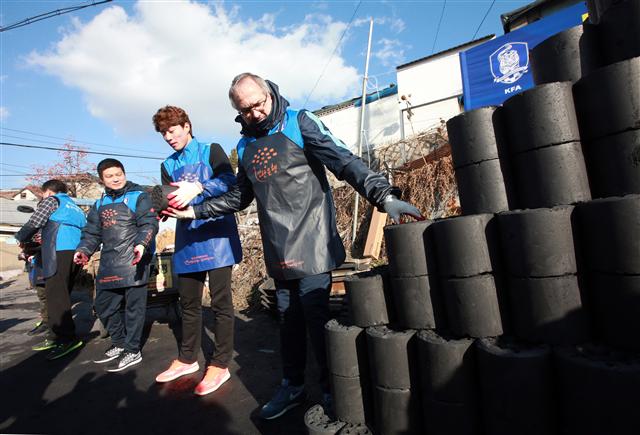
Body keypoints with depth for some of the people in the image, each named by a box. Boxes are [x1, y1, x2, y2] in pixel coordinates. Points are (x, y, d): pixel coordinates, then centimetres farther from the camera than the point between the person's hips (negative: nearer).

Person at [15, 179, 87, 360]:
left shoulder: (52, 200, 9)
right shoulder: (74, 206, 31)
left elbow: (34, 223, 0)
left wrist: (21, 238, 18)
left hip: (60, 252, -8)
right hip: (75, 253, 8)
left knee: (55, 295, -11)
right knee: (60, 295, 13)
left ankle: (68, 338, -17)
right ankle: (55, 337, 16)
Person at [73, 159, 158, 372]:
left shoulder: (138, 197, -1)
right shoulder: (100, 204, 19)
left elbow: (149, 224, -11)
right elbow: (92, 232, 20)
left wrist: (141, 243, -28)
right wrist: (83, 250, 2)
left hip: (133, 260, -7)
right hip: (109, 263, 8)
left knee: (134, 305, -2)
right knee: (103, 305, 14)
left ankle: (132, 351, 11)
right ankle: (119, 343, 32)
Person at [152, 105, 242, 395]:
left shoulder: (211, 151, 3)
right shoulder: (167, 166, 19)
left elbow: (230, 182, -12)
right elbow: (169, 200, 10)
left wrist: (198, 188, -26)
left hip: (216, 235, -5)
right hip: (187, 240, 6)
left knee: (220, 301, -2)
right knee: (188, 303, 14)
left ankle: (220, 364, 9)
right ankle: (187, 358, 29)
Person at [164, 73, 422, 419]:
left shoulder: (298, 122, -2)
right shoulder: (245, 146, 16)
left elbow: (345, 162, -13)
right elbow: (239, 196, 25)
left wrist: (384, 195, -26)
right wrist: (195, 211, 19)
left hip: (310, 244, -6)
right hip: (278, 251, 6)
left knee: (316, 316, -3)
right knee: (289, 318, 14)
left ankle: (332, 389, 17)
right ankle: (292, 386, 31)